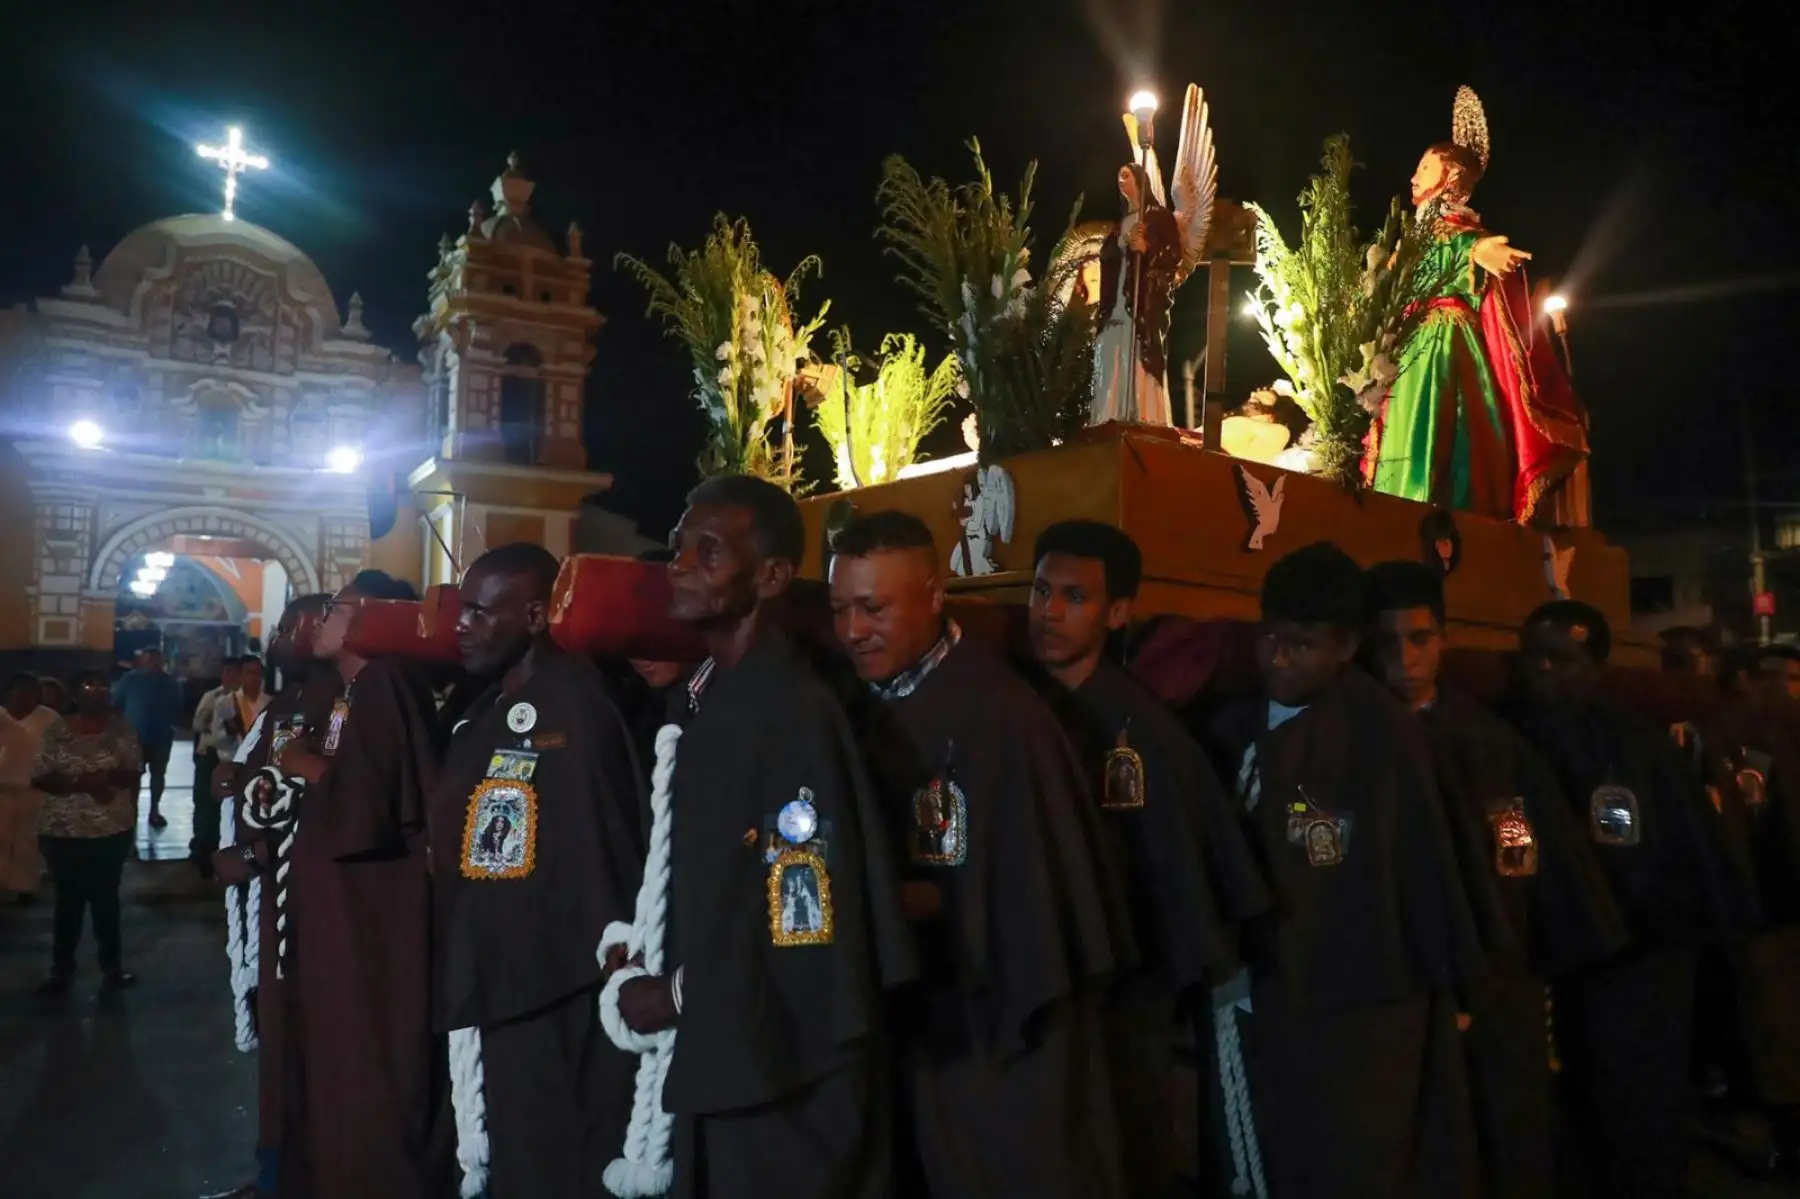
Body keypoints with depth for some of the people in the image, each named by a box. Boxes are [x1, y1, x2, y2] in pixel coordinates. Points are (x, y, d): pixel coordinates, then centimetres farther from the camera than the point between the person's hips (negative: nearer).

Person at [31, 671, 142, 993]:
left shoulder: (121, 729, 0)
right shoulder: (57, 731, -4)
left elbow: (134, 773, 1)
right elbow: (39, 778, -7)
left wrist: (111, 777, -20)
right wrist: (80, 783, -21)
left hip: (113, 830, 1)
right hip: (64, 831, -1)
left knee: (107, 897, 11)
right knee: (69, 900, 7)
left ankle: (112, 965, 22)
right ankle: (62, 968, 21)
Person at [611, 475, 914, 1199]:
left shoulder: (797, 716, -23)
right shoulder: (705, 703, 4)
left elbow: (826, 925, -22)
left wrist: (680, 996, -11)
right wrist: (648, 960, 1)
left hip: (785, 1084, -8)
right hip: (717, 1069, 8)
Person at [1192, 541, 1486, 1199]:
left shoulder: (1383, 730, -11)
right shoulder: (1230, 727, 2)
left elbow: (1424, 864, -6)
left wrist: (1441, 987, 1)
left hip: (1364, 1008, -4)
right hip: (1261, 1006, 4)